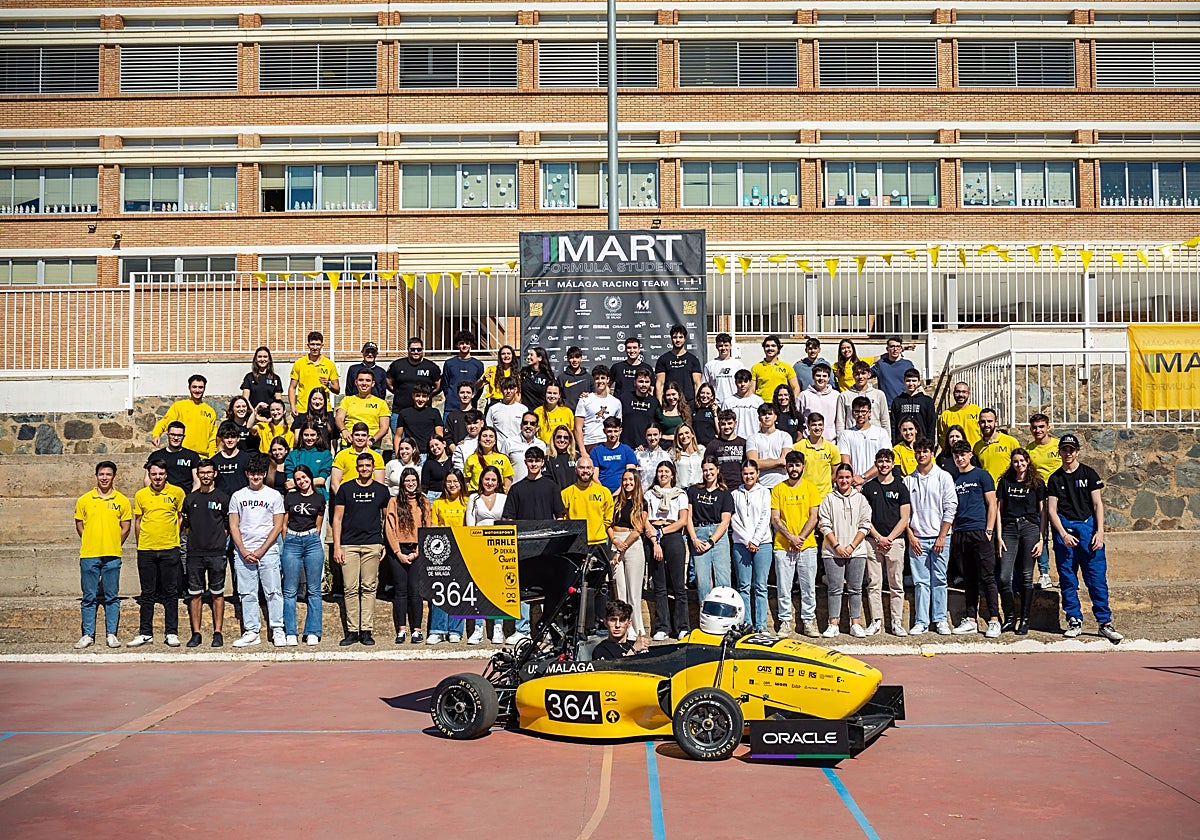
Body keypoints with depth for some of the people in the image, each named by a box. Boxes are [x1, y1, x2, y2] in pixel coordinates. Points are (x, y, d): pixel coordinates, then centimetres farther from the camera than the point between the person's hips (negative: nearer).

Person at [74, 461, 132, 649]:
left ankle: (111, 634, 10)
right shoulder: (84, 500, 5)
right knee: (89, 597, 5)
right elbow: (79, 525, 12)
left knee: (112, 597, 4)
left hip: (112, 556, 0)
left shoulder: (122, 501, 4)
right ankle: (88, 635, 12)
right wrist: (91, 543, 8)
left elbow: (125, 527, 9)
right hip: (89, 555, 0)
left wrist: (114, 545, 6)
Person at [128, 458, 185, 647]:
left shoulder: (177, 492, 1)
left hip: (170, 549, -1)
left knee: (171, 593, 3)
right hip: (146, 550, 1)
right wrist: (140, 545, 11)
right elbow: (137, 521, 12)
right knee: (147, 593, 7)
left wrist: (175, 537, 7)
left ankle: (172, 633, 9)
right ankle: (145, 633, 14)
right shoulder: (141, 495, 4)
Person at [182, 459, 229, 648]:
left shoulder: (223, 498, 5)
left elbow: (228, 526, 8)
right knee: (195, 593, 3)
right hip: (194, 553, 2)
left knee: (217, 593, 1)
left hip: (216, 553, -2)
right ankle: (196, 633, 9)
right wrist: (196, 539, 8)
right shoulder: (190, 498, 12)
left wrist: (218, 540, 1)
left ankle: (218, 633, 5)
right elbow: (186, 524, 17)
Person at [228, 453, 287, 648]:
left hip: (268, 550, -2)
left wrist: (261, 550, -8)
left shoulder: (274, 496, 4)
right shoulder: (238, 496, 10)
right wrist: (243, 551, -5)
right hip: (243, 553, 2)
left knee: (273, 591, -4)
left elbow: (278, 526, 0)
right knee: (247, 594, 3)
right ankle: (251, 632, 9)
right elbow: (233, 526, 7)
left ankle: (277, 631, 2)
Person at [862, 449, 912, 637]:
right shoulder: (868, 487, 9)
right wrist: (879, 538, -6)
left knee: (896, 584, 1)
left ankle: (896, 622, 6)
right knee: (873, 584, 1)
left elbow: (904, 518, 1)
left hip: (895, 540, -1)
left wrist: (889, 538, -8)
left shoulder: (900, 487, 7)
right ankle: (876, 621, 7)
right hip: (873, 540, 1)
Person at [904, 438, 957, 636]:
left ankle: (941, 620, 10)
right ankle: (921, 622, 6)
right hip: (916, 539, 2)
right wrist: (910, 536, -2)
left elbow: (950, 508, -2)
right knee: (920, 582, 2)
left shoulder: (943, 477, 2)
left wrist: (942, 537, -8)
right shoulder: (908, 480, 8)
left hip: (939, 537, -2)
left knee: (939, 580, 3)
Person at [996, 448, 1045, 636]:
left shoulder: (1037, 483, 6)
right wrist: (999, 537, 2)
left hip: (1030, 528, -1)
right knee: (1004, 577, -7)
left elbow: (1043, 512, 6)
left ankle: (1024, 620, 9)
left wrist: (1041, 539, -2)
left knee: (1027, 577, 0)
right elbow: (999, 510, 10)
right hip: (1009, 529, 1)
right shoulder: (1005, 482, 11)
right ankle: (1010, 617, 8)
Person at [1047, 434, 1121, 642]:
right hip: (1064, 529, 1)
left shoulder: (1089, 474, 8)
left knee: (1097, 577, -6)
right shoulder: (1055, 479, 10)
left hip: (1088, 527, -1)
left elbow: (1098, 504, 4)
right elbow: (1051, 510, 5)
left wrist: (1100, 531, -8)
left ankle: (1105, 622, -3)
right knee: (1067, 579, 2)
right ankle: (1075, 621, 10)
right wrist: (1063, 534, -9)